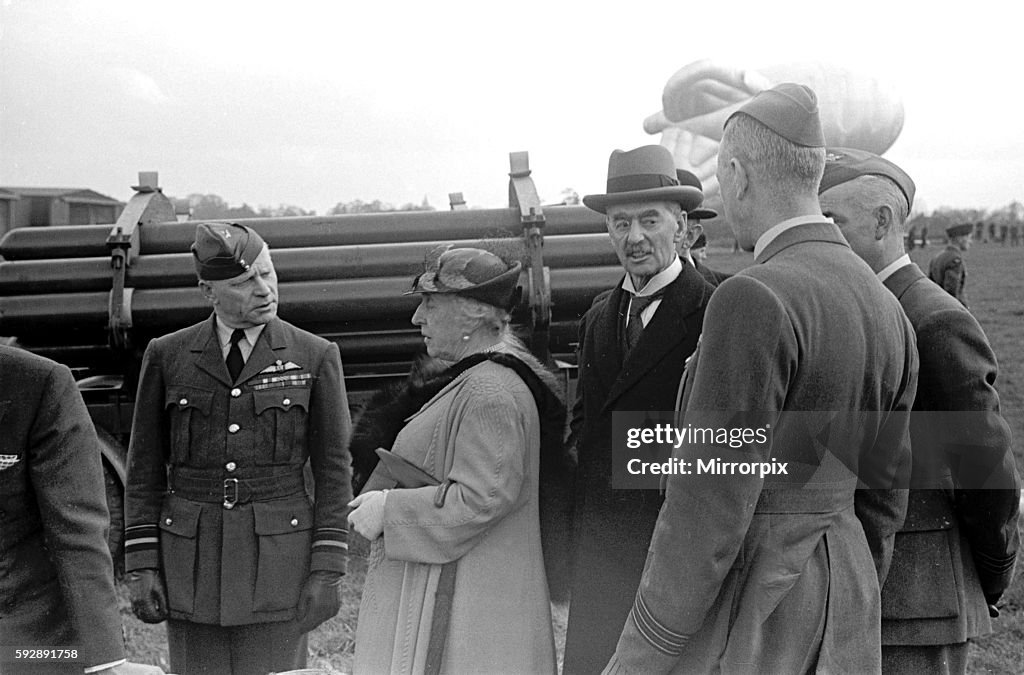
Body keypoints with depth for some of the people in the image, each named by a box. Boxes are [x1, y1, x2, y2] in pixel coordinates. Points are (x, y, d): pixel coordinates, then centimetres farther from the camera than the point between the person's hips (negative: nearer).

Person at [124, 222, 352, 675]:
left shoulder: (315, 357, -1)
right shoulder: (167, 356, 2)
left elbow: (332, 471, -1)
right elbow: (146, 468, 5)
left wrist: (327, 573, -7)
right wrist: (142, 568, -2)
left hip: (277, 558, -1)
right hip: (192, 556, 2)